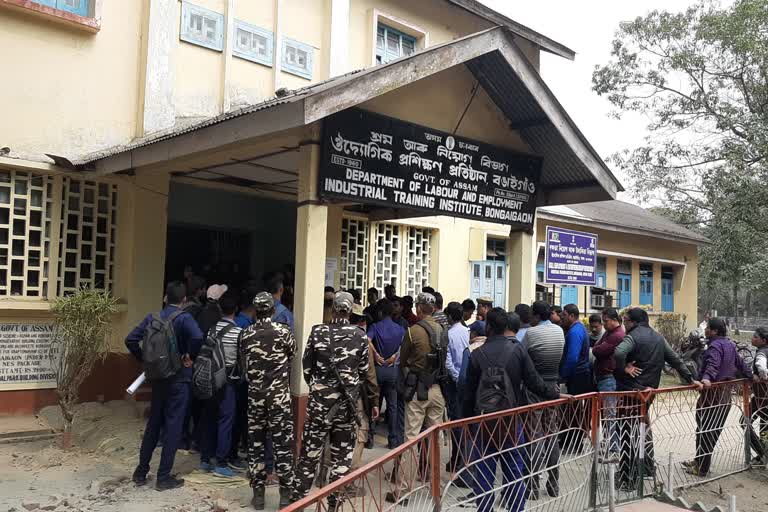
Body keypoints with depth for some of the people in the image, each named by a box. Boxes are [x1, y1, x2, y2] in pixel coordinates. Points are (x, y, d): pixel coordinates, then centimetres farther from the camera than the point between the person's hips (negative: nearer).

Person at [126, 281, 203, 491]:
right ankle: (163, 477, 7)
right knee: (173, 426, 2)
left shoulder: (153, 317, 4)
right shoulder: (184, 318, -12)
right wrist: (190, 357, -16)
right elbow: (197, 337, -32)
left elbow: (130, 340, 1)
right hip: (178, 379, -5)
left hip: (157, 377, 5)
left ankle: (141, 472, 24)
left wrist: (145, 359, 7)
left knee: (153, 423, 17)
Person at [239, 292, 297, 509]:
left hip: (254, 393, 2)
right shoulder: (283, 331, -6)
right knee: (282, 443, 2)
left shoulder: (246, 334, 0)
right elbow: (292, 354, 10)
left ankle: (258, 493, 14)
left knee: (255, 443, 10)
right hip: (279, 393, -2)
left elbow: (243, 363, 10)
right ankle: (286, 493, 5)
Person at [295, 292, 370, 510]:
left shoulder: (318, 332, -5)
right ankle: (335, 502, 17)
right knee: (342, 454, 10)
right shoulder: (359, 335, -4)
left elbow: (306, 365, 3)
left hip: (320, 398, 0)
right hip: (347, 400, 0)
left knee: (310, 451, 9)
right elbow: (363, 371, 4)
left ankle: (299, 498, 16)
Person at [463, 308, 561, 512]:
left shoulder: (477, 354, -5)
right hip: (511, 419, 0)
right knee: (514, 471, 9)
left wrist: (467, 419, 9)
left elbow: (469, 393, -1)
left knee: (484, 472, 8)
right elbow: (534, 382, -7)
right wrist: (556, 394, 7)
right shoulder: (517, 350, -7)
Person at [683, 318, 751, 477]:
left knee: (705, 430, -5)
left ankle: (702, 468, -1)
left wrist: (707, 378, -50)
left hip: (713, 392, -10)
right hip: (725, 392, 10)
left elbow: (713, 364, -34)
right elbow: (740, 363, 27)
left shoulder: (715, 346, -15)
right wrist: (750, 375, 42)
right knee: (713, 430, 14)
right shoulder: (730, 344, 14)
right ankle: (699, 461, 24)